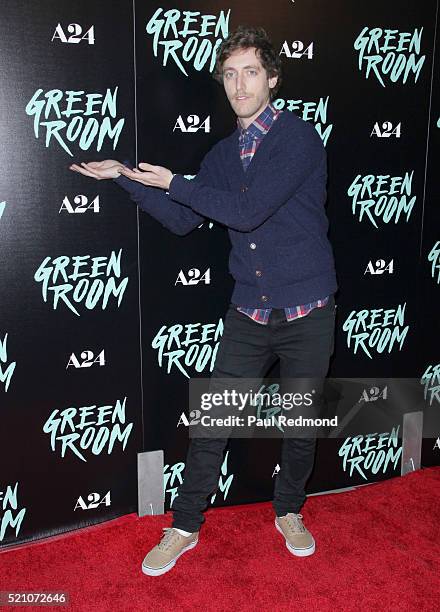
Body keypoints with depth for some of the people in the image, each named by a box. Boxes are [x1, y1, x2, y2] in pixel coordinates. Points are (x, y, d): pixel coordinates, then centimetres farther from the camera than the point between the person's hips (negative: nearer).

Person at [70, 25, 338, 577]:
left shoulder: (300, 139, -11)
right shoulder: (223, 154, 8)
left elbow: (247, 210, -21)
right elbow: (182, 220, 10)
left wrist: (174, 183, -12)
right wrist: (125, 176, 3)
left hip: (307, 316, -4)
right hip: (248, 314, 4)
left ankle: (289, 512, 39)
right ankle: (185, 527, 24)